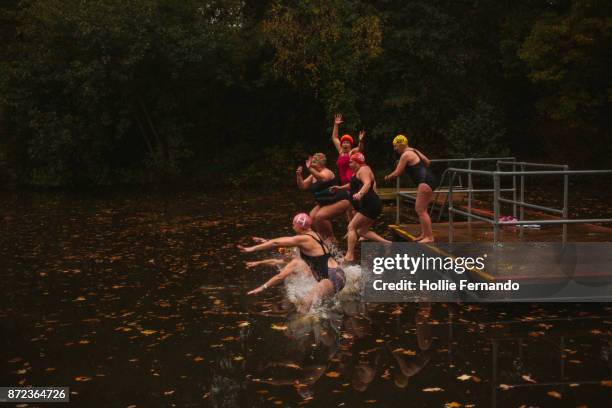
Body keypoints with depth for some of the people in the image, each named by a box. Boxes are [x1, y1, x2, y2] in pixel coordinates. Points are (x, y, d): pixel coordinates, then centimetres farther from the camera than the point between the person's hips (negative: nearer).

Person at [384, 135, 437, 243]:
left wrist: (388, 177, 11)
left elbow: (397, 173, -7)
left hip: (425, 181, -10)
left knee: (420, 210, -7)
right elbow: (427, 162, 27)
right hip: (428, 180, 10)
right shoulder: (414, 151, 19)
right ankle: (423, 234, 18)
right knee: (420, 209, 14)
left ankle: (429, 237, -5)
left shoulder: (405, 155, -9)